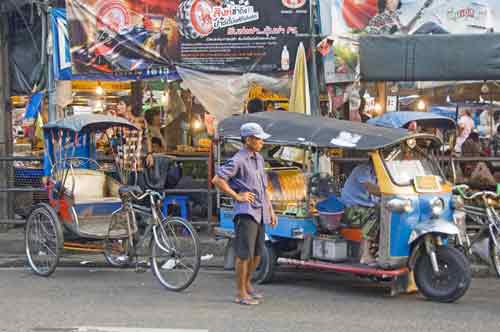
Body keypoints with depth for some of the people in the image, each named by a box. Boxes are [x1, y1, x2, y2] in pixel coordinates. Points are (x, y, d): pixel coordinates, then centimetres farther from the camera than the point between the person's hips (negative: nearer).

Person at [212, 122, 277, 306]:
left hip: (260, 213, 8)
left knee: (257, 254, 15)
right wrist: (237, 196, -13)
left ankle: (247, 283, 33)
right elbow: (217, 180, -16)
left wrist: (270, 209, 21)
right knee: (245, 254, -6)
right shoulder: (238, 160, -11)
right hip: (246, 212, -8)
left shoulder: (259, 159, 16)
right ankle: (241, 293, 1)